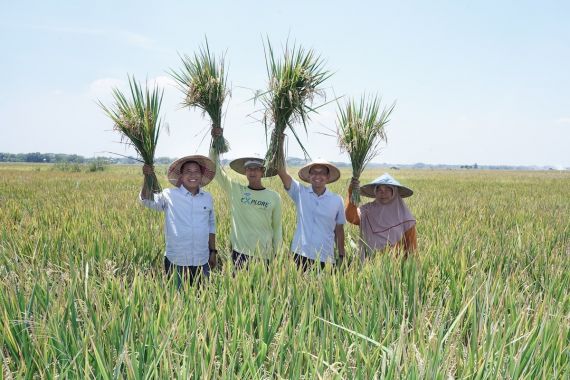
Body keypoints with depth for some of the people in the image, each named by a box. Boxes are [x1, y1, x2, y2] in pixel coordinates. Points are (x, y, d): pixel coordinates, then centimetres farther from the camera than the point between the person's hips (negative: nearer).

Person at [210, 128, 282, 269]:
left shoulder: (274, 197, 2)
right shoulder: (235, 190, 2)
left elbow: (277, 228, 8)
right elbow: (216, 168, -1)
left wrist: (277, 257, 8)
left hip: (264, 255, 0)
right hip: (239, 252, 0)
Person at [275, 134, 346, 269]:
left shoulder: (337, 200, 3)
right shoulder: (300, 193, 1)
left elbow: (339, 230, 10)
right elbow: (282, 172, -8)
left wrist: (341, 257, 9)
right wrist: (279, 142, -15)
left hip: (325, 258, 1)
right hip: (301, 254, 0)